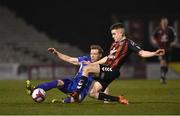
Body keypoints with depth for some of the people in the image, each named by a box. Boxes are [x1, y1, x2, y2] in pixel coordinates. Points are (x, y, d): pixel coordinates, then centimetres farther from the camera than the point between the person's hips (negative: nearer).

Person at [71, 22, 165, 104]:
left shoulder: (128, 43, -2)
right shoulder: (114, 44, 22)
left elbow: (141, 53, -11)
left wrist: (154, 53, -27)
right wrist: (93, 63, 33)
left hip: (111, 71, -9)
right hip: (106, 69, 9)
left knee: (86, 69, -25)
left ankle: (76, 94, -23)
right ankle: (118, 99, 10)